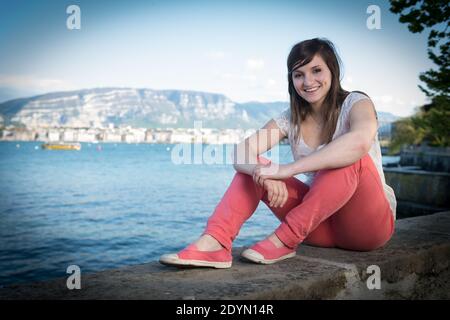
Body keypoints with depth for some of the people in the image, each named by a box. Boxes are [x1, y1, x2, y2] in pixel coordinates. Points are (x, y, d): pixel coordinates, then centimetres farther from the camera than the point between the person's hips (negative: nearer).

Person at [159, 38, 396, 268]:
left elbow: (360, 141, -37)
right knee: (252, 166, -11)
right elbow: (240, 153, -13)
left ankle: (285, 239, -29)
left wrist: (288, 169, -39)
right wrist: (267, 175, -36)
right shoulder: (291, 119, 3)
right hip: (321, 222, 4)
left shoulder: (355, 103, -10)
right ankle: (214, 243, -31)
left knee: (351, 158, -33)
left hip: (371, 221, -3)